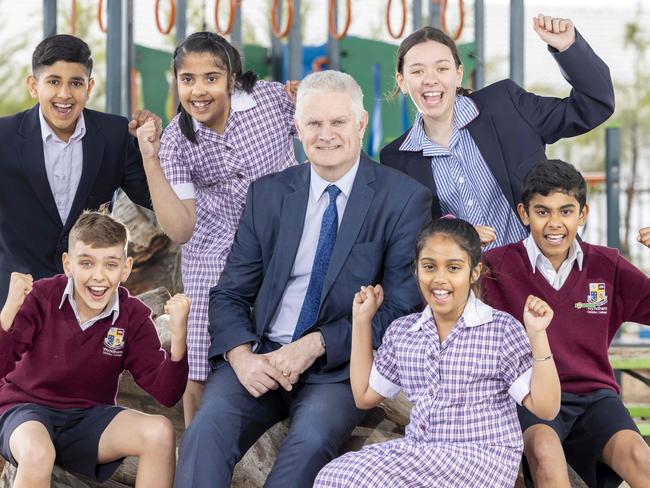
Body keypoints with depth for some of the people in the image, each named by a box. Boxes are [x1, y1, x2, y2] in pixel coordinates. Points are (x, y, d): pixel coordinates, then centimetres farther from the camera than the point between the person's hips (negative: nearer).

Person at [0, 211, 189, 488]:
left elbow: (166, 394, -9)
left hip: (87, 417, 4)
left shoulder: (133, 318, -4)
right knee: (37, 453, -39)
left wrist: (178, 335, -25)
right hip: (27, 407, -3)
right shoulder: (41, 297, -13)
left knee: (159, 432, -22)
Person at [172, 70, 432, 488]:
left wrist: (317, 345, -14)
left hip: (339, 367, -3)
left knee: (311, 437, -34)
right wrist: (241, 356, -12)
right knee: (207, 429, -27)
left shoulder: (405, 199, 0)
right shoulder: (268, 194, 11)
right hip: (260, 357, 3)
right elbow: (230, 294, 10)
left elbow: (404, 307, -4)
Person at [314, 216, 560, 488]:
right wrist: (362, 321, 18)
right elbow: (365, 396, 22)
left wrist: (537, 335, -19)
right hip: (417, 450, 5)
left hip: (483, 456, -5)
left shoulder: (502, 330, -4)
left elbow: (545, 408, -8)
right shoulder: (401, 332, 11)